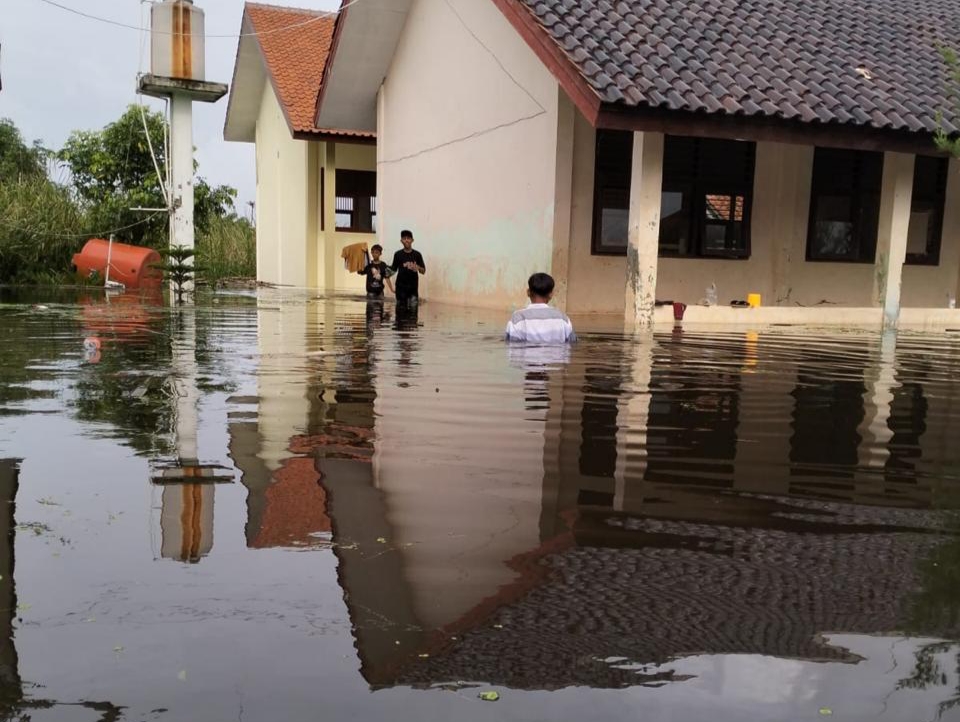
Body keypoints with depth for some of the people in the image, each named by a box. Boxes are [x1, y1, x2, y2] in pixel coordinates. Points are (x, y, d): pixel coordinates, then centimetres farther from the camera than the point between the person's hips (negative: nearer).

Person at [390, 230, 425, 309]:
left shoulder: (417, 254, 3)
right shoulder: (398, 254, 1)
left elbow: (423, 271, 6)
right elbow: (393, 269, 8)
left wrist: (418, 268, -16)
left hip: (413, 287, 0)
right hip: (401, 286, 0)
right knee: (401, 308, 3)